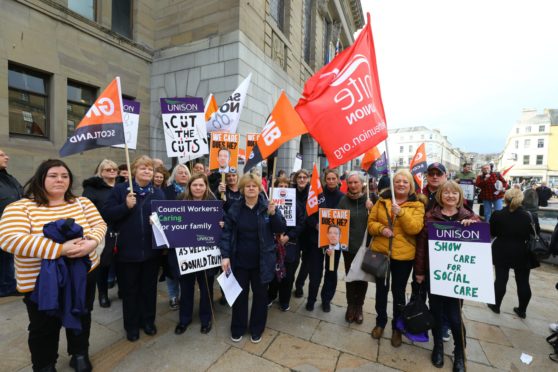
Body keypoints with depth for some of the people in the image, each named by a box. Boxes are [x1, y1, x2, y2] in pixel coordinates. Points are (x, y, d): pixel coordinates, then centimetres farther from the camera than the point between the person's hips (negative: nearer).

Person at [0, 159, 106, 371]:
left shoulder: (82, 202, -1)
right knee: (45, 328, 17)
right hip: (42, 282, -3)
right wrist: (60, 249, -32)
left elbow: (99, 225, -4)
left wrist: (91, 242, -26)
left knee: (81, 318, 20)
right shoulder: (20, 208, -12)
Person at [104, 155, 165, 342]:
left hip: (151, 249, 2)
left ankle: (148, 321, 35)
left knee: (149, 287, 16)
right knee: (130, 289, 13)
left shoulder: (158, 192, 5)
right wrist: (126, 206, -20)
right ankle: (131, 325, 32)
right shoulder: (120, 189, -2)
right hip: (128, 249, -2)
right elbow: (107, 214, -6)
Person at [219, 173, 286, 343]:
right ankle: (238, 329, 38)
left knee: (260, 295, 16)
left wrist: (273, 213, -24)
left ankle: (257, 329, 37)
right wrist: (225, 255, -11)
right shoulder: (235, 208, -4)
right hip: (239, 260, 1)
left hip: (262, 261, 0)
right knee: (240, 294, 16)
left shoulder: (267, 206, -6)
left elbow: (281, 229, -8)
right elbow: (226, 233, -4)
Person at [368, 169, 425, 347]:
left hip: (403, 255, -2)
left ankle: (397, 327, 33)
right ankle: (380, 322, 37)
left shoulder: (417, 205, -3)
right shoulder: (382, 200, 2)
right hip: (380, 252, 2)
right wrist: (381, 229, -17)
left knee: (398, 291, 11)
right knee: (381, 288, 16)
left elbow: (415, 228, -16)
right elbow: (371, 222, 2)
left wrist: (401, 212, -27)